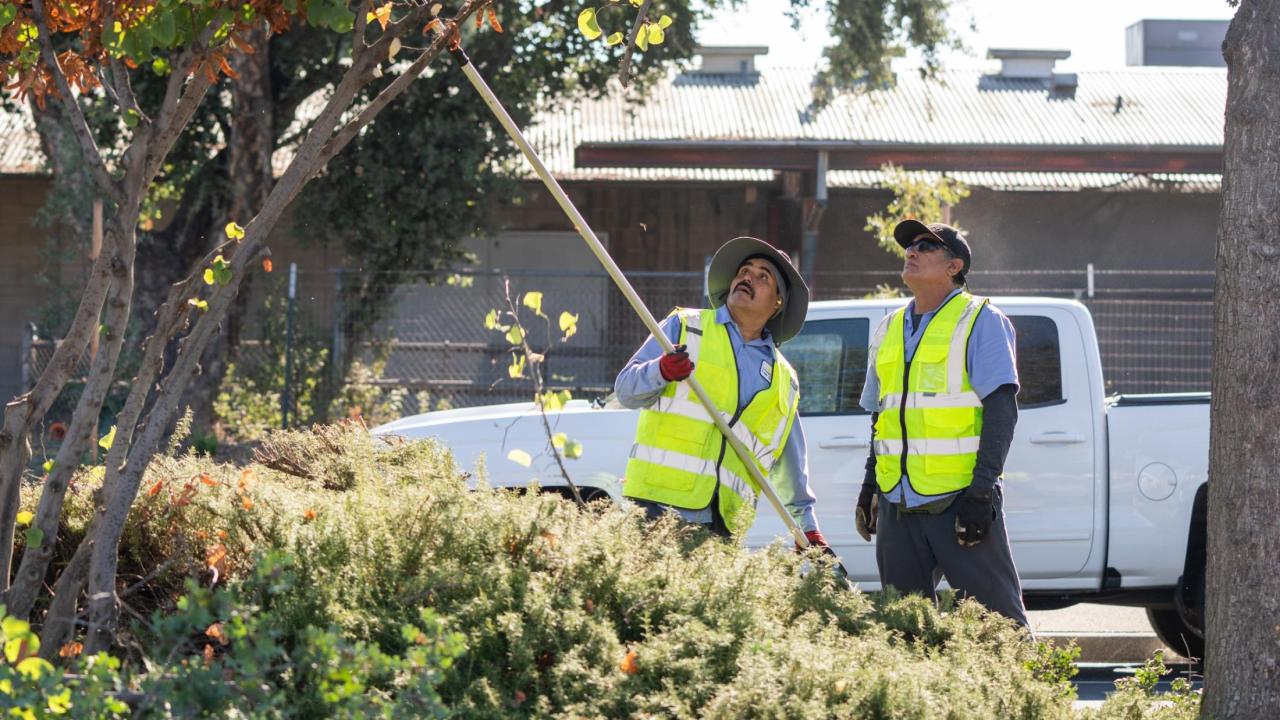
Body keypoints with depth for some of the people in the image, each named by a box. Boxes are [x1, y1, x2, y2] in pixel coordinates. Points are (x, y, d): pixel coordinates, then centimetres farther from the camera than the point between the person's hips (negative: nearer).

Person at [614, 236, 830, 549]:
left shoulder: (783, 380, 23)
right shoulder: (685, 326, 12)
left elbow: (790, 465, 30)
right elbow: (626, 388, 5)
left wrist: (808, 528, 27)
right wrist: (661, 371, -17)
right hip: (660, 502, -4)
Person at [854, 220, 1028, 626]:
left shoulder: (979, 321, -2)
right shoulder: (890, 330, 18)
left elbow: (1002, 409, -9)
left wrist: (981, 491, -17)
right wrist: (869, 487, 20)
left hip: (959, 498, -7)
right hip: (897, 505, 7)